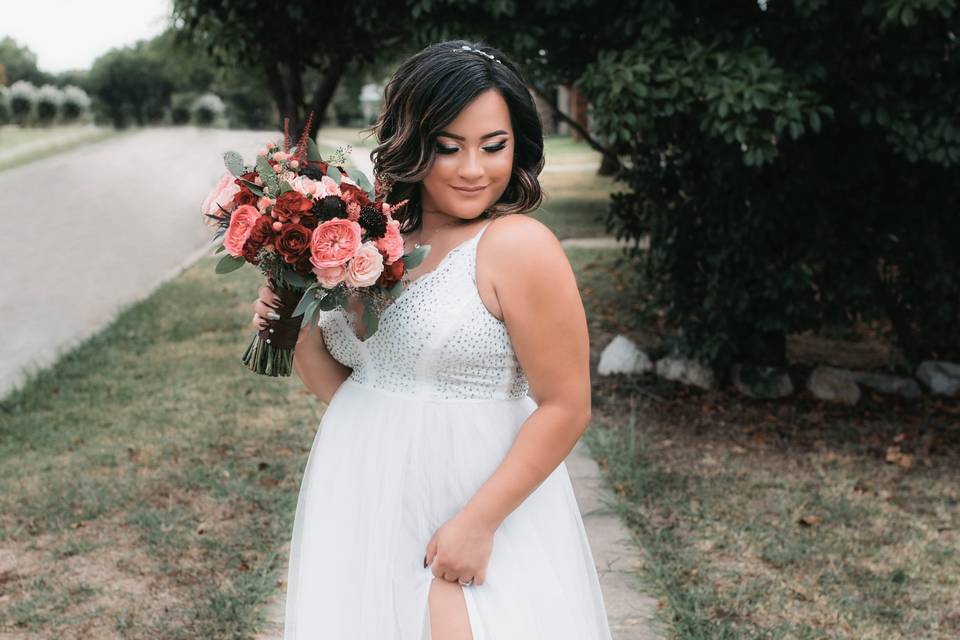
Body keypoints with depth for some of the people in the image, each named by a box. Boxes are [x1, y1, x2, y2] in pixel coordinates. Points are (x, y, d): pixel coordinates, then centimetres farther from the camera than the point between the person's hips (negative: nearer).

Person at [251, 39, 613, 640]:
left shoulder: (518, 245, -15)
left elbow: (566, 408, -14)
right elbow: (348, 388, 11)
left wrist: (478, 522, -15)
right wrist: (299, 328, -6)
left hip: (473, 506, -6)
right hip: (361, 507, 6)